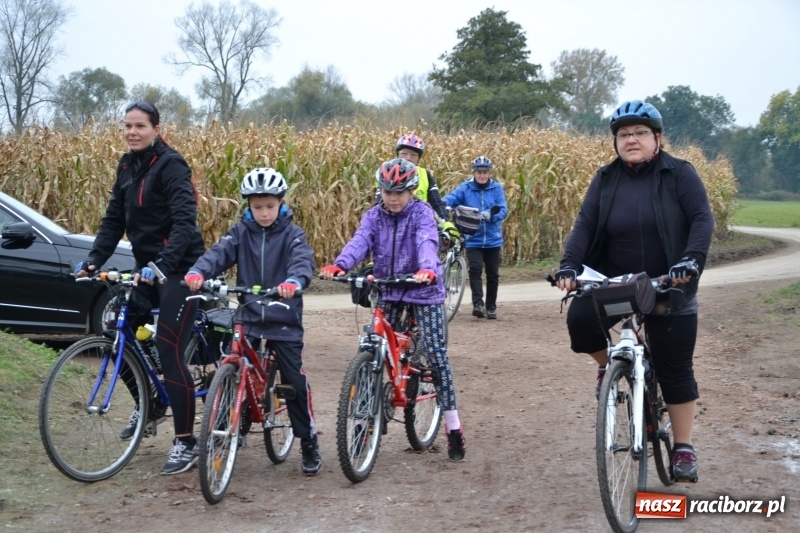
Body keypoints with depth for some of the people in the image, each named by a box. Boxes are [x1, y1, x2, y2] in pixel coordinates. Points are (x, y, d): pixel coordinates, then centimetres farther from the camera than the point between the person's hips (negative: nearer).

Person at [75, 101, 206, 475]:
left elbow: (185, 221, -26)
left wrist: (161, 265, -37)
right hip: (147, 266, 8)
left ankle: (186, 442, 0)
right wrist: (94, 259, -2)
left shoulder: (171, 165, -16)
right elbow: (114, 219, 11)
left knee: (169, 352, -10)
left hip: (178, 269, -8)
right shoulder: (128, 165, 8)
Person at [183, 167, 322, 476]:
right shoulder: (241, 233, 4)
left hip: (284, 322, -2)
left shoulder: (292, 234, -3)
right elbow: (219, 253, -11)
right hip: (248, 319, 3)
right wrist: (197, 272, -32)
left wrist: (294, 281, -44)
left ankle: (309, 443, 12)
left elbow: (303, 260, -21)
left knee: (295, 382, -2)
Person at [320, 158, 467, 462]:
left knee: (436, 354, -5)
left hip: (423, 290, -3)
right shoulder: (374, 216, -1)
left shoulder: (422, 213, -10)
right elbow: (360, 242, -17)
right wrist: (339, 265, -38)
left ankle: (453, 427, 3)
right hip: (387, 290, 3)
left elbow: (427, 242, -28)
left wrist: (427, 270, -50)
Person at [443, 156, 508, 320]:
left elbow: (503, 211, -8)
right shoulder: (465, 188, -1)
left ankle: (491, 307, 21)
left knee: (493, 274, 9)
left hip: (493, 240, 2)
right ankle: (478, 304, -20)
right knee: (475, 269, -18)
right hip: (473, 239, -1)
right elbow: (449, 199, -16)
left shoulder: (497, 188, 0)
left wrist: (490, 215, -28)